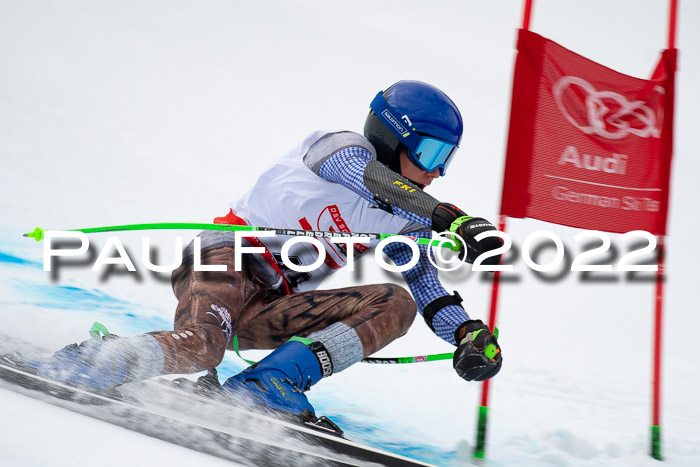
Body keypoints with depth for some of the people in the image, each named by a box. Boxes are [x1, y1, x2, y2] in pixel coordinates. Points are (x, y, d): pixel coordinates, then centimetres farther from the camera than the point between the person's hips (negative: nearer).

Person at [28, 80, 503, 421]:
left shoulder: (403, 224, 18)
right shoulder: (340, 148, -1)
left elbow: (431, 288, 11)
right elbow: (378, 183, -23)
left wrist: (471, 335, -7)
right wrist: (453, 219, -32)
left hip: (273, 309, 7)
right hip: (228, 257, -7)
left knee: (396, 305, -10)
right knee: (199, 347, -36)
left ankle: (272, 381, -23)